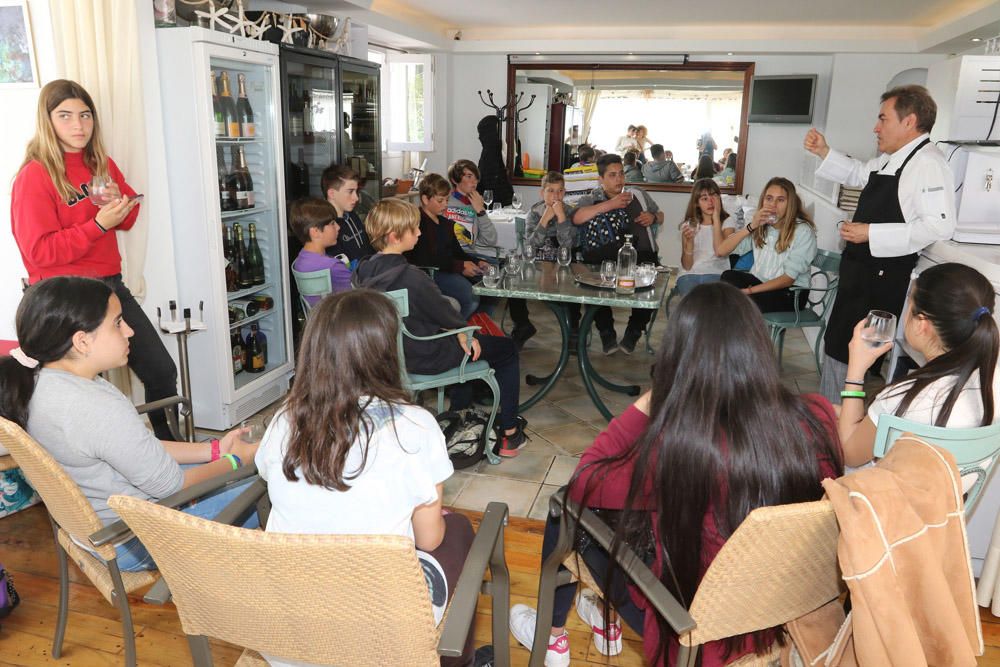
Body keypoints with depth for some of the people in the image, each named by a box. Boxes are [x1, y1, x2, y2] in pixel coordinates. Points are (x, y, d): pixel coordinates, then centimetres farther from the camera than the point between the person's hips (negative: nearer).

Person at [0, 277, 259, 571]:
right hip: (133, 543, -9)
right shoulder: (100, 408, -34)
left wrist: (213, 449, 2)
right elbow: (170, 485, -22)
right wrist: (235, 459, -7)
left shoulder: (34, 382, -4)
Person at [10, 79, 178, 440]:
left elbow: (128, 218, 21)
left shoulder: (102, 164, 9)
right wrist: (98, 224, -23)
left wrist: (122, 205, -3)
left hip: (109, 285, 6)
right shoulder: (34, 177, -11)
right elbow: (40, 251, -16)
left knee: (163, 372, 7)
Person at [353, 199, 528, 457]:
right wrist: (464, 333, 6)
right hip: (424, 358, -8)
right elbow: (443, 312, -16)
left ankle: (459, 412, 41)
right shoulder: (411, 277, -30)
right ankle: (509, 434, 14)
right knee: (507, 349, 9)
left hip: (390, 353, 8)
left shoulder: (365, 270, -4)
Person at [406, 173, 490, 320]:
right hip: (428, 274, -9)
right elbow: (424, 260, -19)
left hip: (450, 270, 9)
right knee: (471, 297, -28)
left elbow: (457, 252, 20)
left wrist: (477, 263, 0)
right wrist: (459, 266, -21)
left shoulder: (445, 223, 21)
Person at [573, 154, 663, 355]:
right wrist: (610, 204, -11)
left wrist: (652, 217, 11)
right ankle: (606, 333, -10)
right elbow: (576, 218, -8)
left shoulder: (638, 195, 25)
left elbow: (660, 216, 37)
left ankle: (633, 332, -8)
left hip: (641, 256, 2)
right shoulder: (591, 200, 15)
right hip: (603, 260, -2)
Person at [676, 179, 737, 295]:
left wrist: (716, 218, -9)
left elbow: (720, 251, -15)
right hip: (689, 274, 1)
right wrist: (689, 242, -17)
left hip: (716, 274, -1)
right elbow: (687, 266, 1)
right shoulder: (688, 225, 8)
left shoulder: (728, 222, 6)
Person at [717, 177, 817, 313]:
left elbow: (788, 279, -15)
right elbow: (720, 251, -7)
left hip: (791, 290, -4)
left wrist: (749, 290, -24)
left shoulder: (803, 231, -11)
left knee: (753, 302, -35)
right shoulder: (759, 225, 3)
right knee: (728, 277, -26)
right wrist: (751, 227, -18)